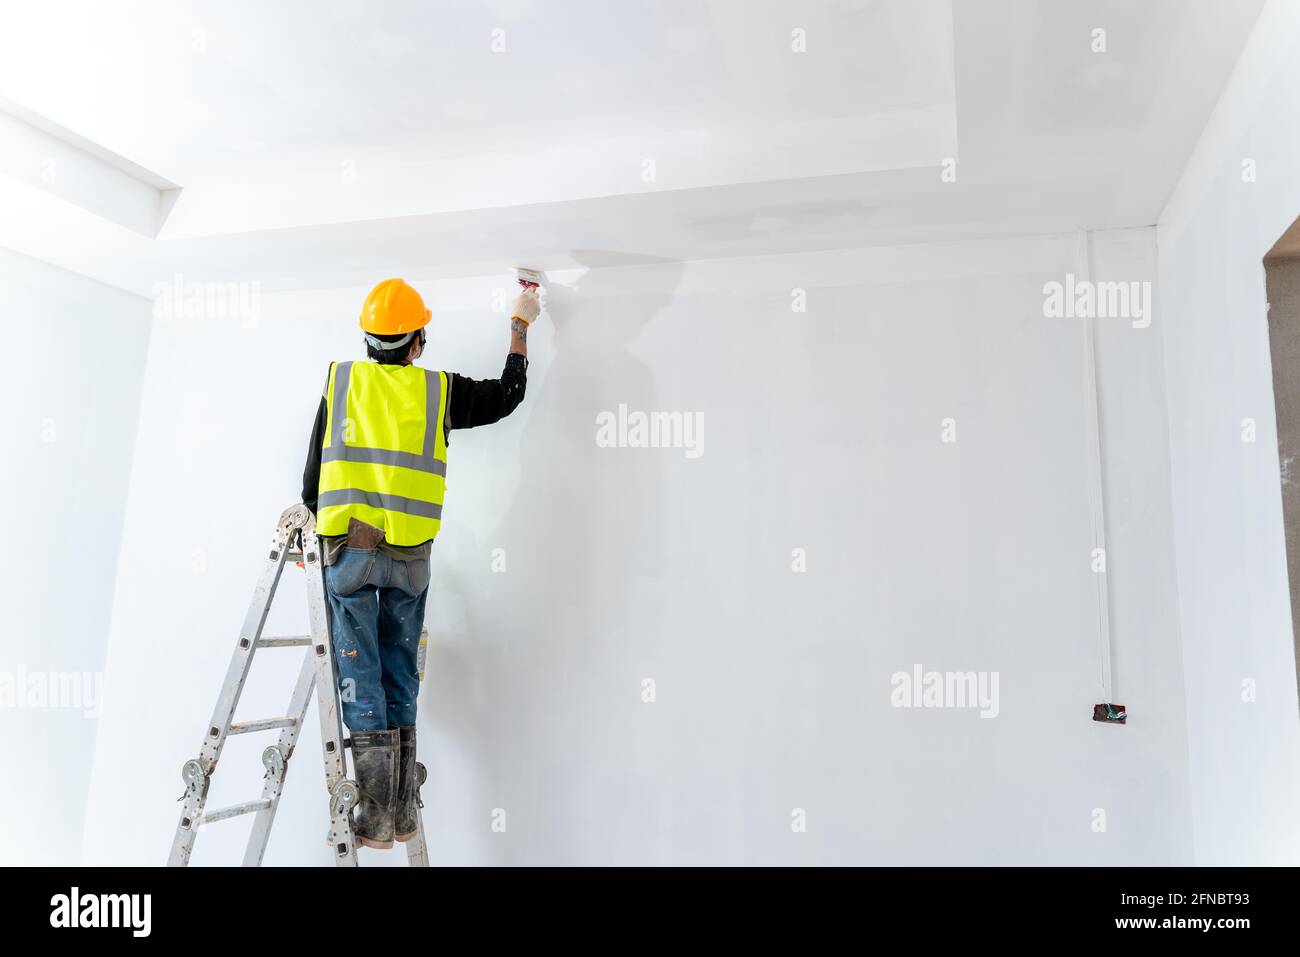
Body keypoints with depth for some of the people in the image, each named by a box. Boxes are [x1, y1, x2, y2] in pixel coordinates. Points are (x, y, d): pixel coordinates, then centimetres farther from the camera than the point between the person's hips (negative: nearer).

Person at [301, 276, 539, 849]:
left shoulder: (340, 380, 6)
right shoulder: (439, 390, 6)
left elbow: (312, 478, 7)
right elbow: (508, 393, 22)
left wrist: (318, 524, 23)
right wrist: (520, 324, 33)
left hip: (347, 549, -1)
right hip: (410, 558, 1)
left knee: (360, 680, 4)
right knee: (401, 682, 12)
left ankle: (375, 820, 6)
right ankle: (403, 816, 18)